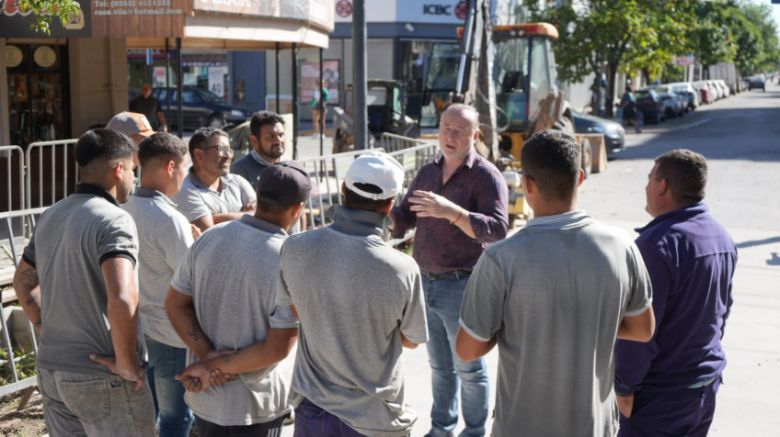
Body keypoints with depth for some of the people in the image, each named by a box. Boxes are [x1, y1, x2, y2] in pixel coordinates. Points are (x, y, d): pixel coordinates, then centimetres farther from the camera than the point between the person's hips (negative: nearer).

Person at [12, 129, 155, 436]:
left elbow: (23, 281, 22)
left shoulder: (51, 216, 8)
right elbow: (122, 300, -31)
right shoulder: (113, 220, -18)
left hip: (51, 370, 8)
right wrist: (127, 364, -20)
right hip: (101, 377, -8)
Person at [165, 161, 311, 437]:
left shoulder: (209, 239, -6)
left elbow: (175, 304, -1)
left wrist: (206, 355, -9)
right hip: (254, 406, -5)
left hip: (203, 395, 5)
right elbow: (277, 349, -22)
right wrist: (219, 366, -13)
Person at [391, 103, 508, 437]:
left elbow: (497, 229, -24)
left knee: (469, 368, 8)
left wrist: (452, 212, -36)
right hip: (426, 283, 6)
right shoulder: (427, 173, 8)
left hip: (462, 286, -6)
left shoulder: (486, 176, -12)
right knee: (439, 365, 19)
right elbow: (402, 221, 9)